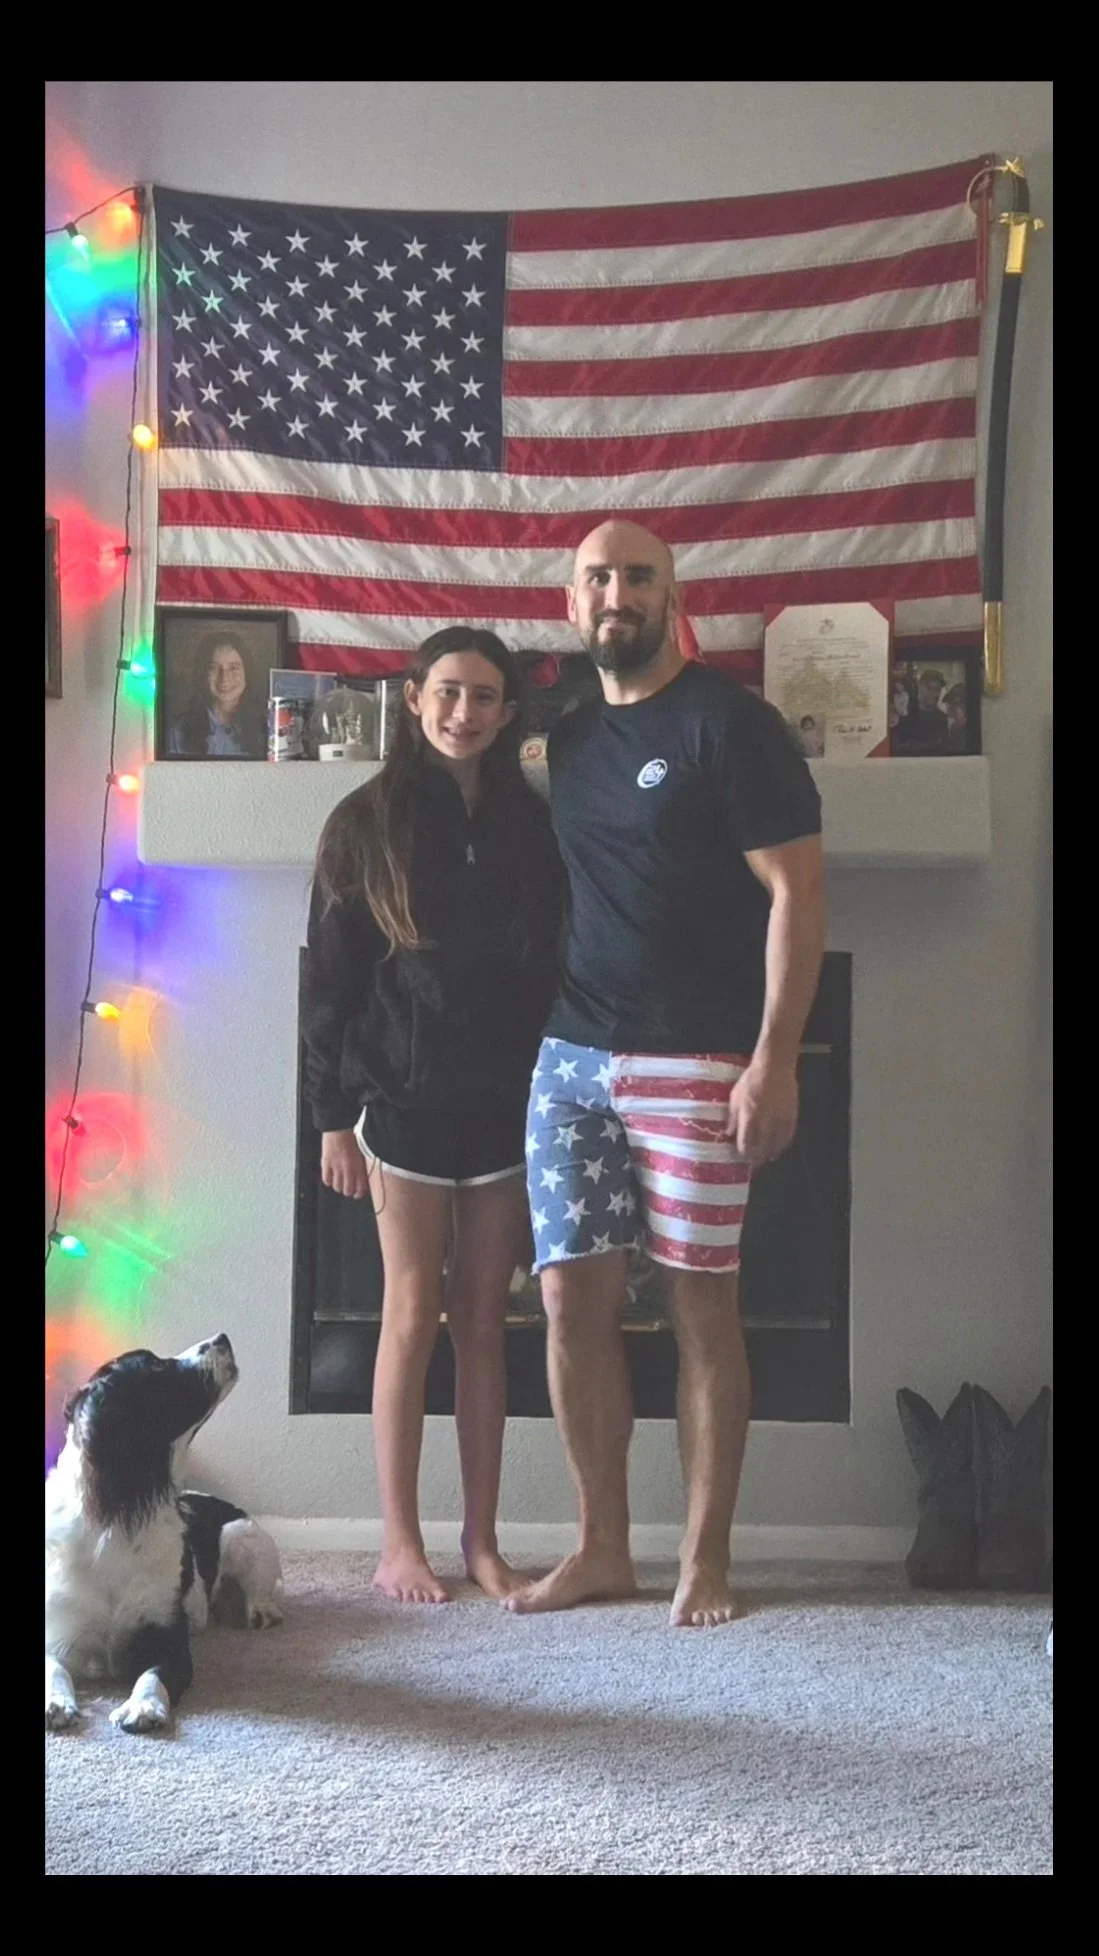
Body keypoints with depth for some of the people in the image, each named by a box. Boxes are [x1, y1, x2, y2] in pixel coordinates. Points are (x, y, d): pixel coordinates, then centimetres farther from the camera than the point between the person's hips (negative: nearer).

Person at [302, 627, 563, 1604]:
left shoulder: (531, 825, 6)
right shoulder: (367, 822, -2)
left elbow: (553, 969, 9)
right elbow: (328, 979, -2)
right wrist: (334, 1113, -6)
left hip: (504, 1104, 3)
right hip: (406, 1104, -2)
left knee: (484, 1323, 8)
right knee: (414, 1317, 2)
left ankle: (481, 1539, 17)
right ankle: (400, 1542, 13)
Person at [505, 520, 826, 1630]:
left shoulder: (731, 725, -6)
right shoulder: (568, 739, 14)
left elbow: (796, 892, -10)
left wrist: (775, 1060, -17)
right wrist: (557, 1020, 9)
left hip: (696, 1064, -6)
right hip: (574, 1059, 6)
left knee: (703, 1306, 1)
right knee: (572, 1299, 5)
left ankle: (705, 1558, 13)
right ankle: (602, 1547, 18)